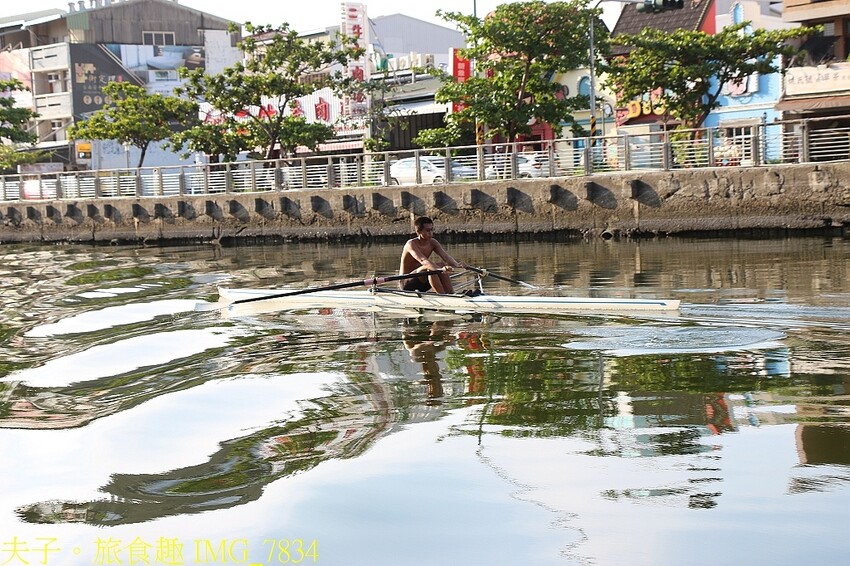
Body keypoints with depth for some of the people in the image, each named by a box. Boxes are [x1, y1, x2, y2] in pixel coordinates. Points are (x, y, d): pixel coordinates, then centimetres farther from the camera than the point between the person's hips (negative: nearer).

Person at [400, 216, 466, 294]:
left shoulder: (433, 243, 1)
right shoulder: (411, 244, -20)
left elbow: (446, 256, -15)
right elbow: (423, 260, -37)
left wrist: (457, 264, -37)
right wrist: (440, 269, -53)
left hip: (421, 284, 7)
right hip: (407, 283, -7)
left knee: (442, 264, -13)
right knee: (429, 268, -31)